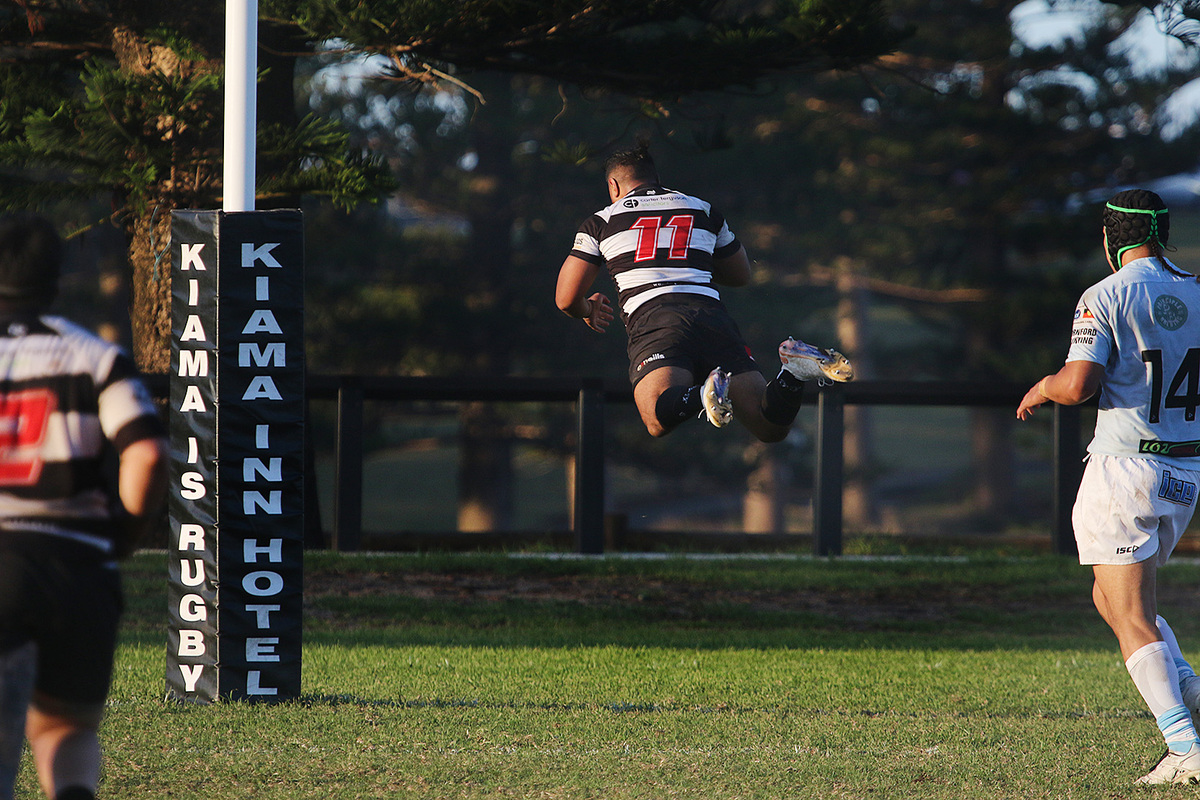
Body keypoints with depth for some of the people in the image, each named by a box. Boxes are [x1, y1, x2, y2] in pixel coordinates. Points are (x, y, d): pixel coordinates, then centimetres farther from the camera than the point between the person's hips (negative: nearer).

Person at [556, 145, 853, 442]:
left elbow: (567, 300, 18)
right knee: (771, 426, -2)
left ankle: (706, 395, -54)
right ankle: (793, 372, -31)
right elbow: (741, 276, 42)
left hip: (653, 320, -3)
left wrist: (589, 311, 41)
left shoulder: (601, 221, 20)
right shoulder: (703, 210, 30)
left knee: (658, 420, -25)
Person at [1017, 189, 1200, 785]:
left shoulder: (1106, 298, -11)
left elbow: (1078, 385, -20)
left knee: (1131, 618, -5)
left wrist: (1043, 387, 1)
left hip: (1124, 471, -6)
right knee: (1111, 599, 22)